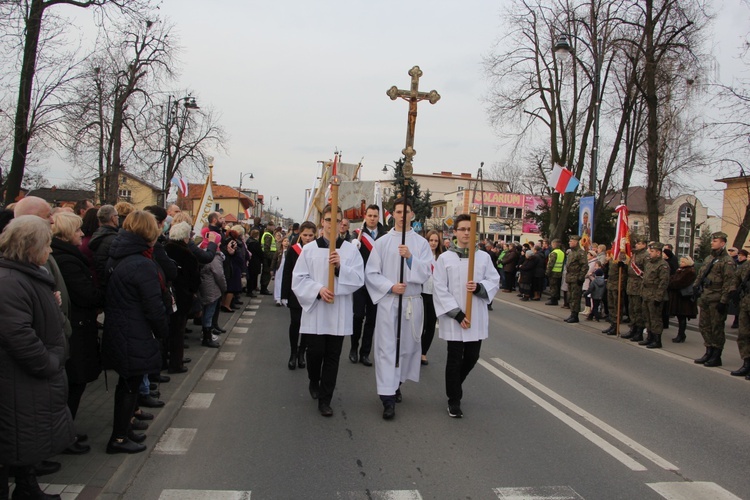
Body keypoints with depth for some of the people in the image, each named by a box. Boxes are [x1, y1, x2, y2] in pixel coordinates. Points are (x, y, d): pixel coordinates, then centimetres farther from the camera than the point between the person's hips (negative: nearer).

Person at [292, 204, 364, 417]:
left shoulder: (350, 250, 3)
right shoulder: (309, 249, 2)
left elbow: (358, 279, -5)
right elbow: (298, 279, -1)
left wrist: (340, 267, -20)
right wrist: (318, 289, -16)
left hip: (339, 312, 0)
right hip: (315, 310, 0)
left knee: (332, 356, 4)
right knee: (315, 352, 3)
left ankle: (325, 400, 14)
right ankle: (314, 381, 36)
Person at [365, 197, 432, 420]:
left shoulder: (421, 243, 4)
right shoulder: (382, 242, 3)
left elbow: (426, 272, -5)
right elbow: (371, 273, 2)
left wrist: (410, 257, -20)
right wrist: (390, 287, -12)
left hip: (412, 301, 1)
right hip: (387, 300, -1)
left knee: (408, 345, 10)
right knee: (386, 346, -6)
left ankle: (396, 383, 32)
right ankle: (388, 397, -5)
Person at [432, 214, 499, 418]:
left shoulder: (484, 257, 5)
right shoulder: (445, 258, -3)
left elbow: (495, 282, 5)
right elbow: (440, 290, -7)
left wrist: (479, 287, -16)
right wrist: (457, 314, -13)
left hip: (476, 317, 3)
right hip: (453, 318, -3)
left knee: (472, 356, 11)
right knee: (455, 359, 2)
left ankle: (454, 385, 39)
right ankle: (454, 400, 17)